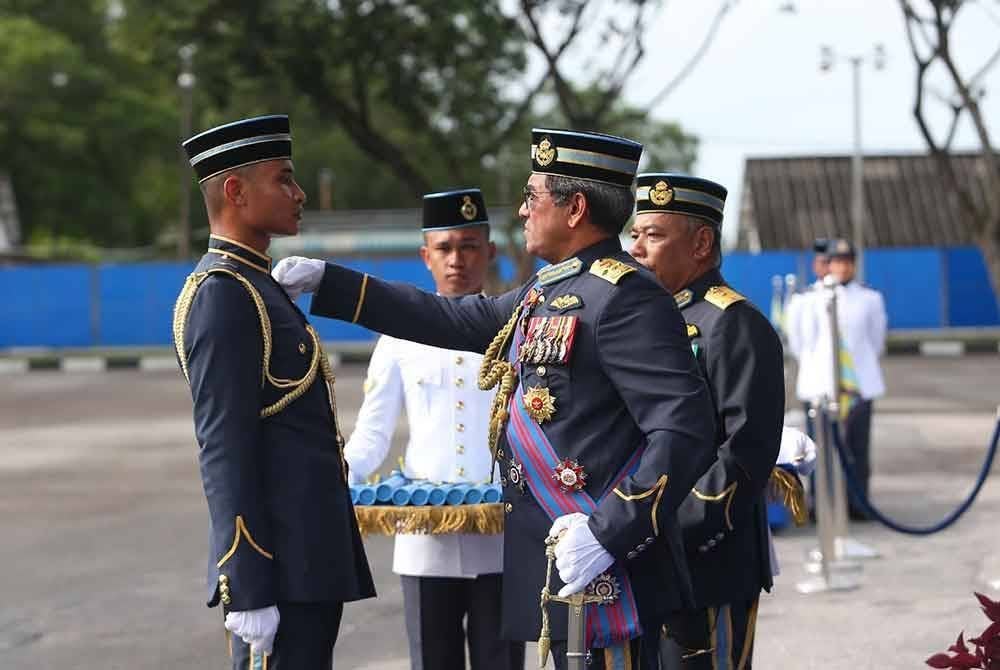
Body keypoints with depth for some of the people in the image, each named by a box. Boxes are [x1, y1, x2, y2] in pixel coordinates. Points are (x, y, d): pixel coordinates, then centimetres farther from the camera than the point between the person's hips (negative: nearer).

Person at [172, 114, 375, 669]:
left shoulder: (256, 287, 18)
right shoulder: (222, 294, -14)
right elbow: (223, 451, -19)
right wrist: (247, 592, -22)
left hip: (311, 562, 10)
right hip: (279, 573, -10)